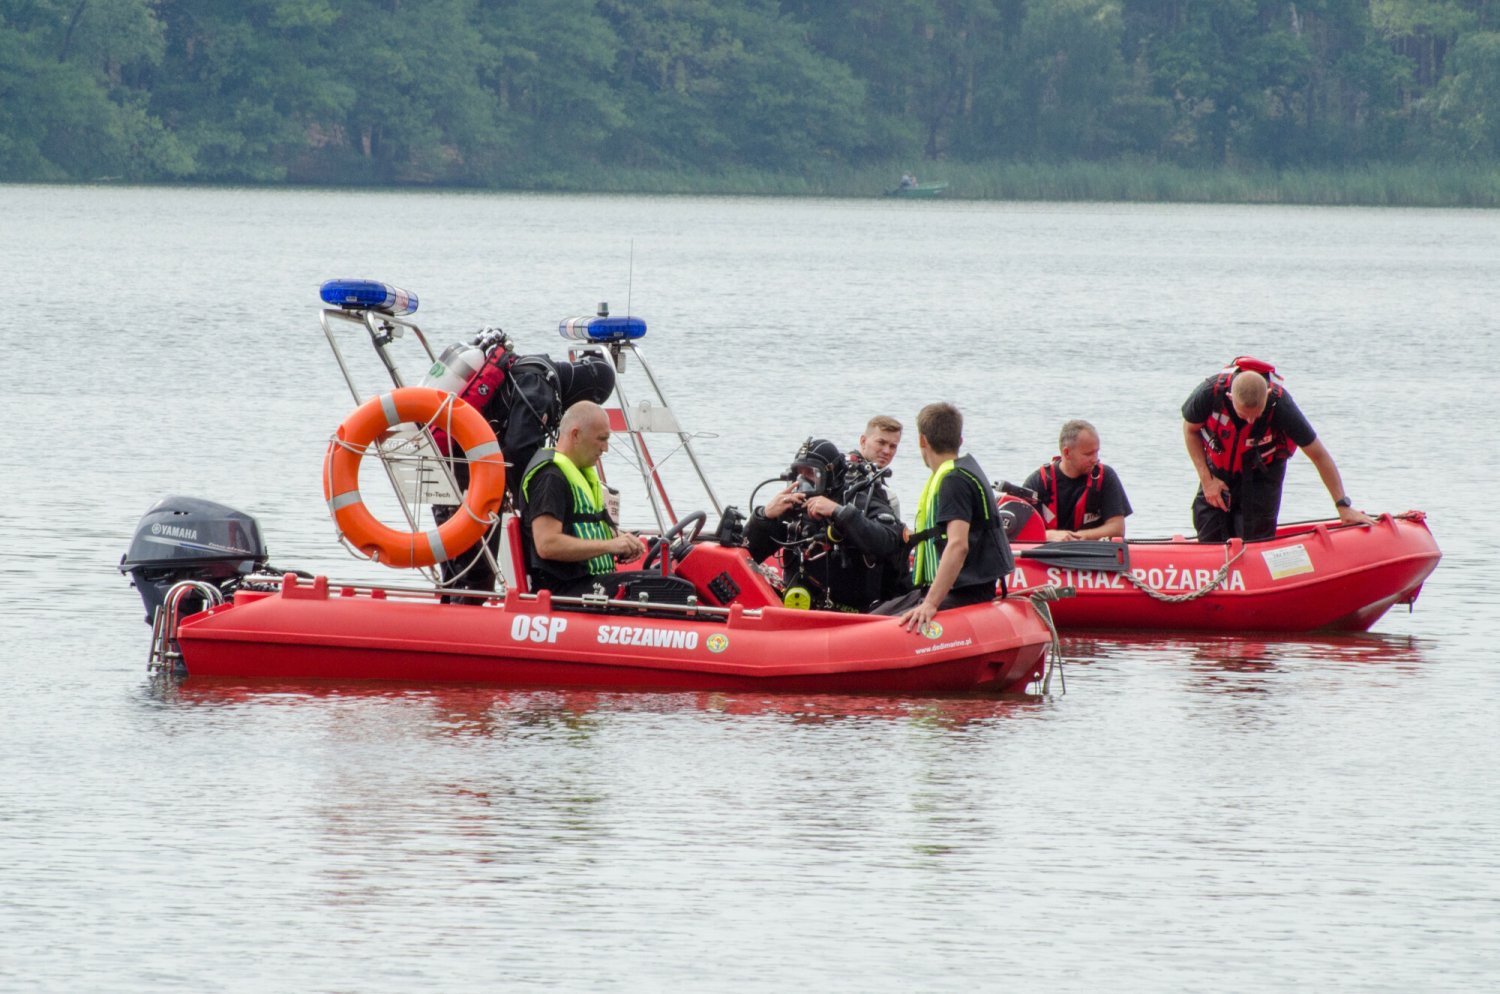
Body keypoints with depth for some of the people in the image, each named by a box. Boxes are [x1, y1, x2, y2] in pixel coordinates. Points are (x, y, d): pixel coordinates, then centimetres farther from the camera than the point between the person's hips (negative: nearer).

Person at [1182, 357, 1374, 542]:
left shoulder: (1280, 404, -32)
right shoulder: (1210, 392, -30)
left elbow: (1319, 455, -22)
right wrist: (1206, 479, -10)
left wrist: (1344, 506, -19)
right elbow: (1190, 430, -6)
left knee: (1254, 538, -9)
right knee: (1209, 537, -2)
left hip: (1261, 473, -1)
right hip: (1218, 469, 1)